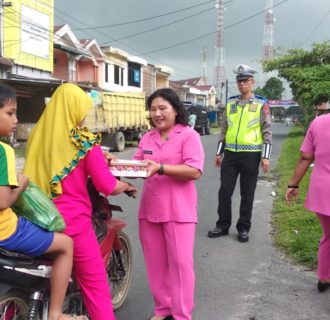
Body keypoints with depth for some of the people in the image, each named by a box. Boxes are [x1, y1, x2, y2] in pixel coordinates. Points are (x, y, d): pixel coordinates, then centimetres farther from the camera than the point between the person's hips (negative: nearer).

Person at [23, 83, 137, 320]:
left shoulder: (37, 136, 5)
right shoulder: (85, 142, -11)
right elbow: (108, 186, -13)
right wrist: (127, 185, 9)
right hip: (72, 222, -6)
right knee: (95, 284, 6)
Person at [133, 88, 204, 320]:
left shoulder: (189, 135, -6)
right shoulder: (147, 138, 14)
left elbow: (195, 171, -16)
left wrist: (161, 168, -25)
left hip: (178, 210, -6)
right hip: (150, 208, 6)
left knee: (180, 262, -1)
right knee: (155, 262, 13)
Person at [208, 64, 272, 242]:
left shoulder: (261, 104, -1)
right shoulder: (230, 103, 10)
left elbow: (267, 131, -3)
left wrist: (265, 156, -10)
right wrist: (219, 153, 11)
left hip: (250, 155, -3)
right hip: (230, 154, 3)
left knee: (247, 194, 5)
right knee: (224, 191, 4)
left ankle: (243, 228, 16)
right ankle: (222, 225, 17)